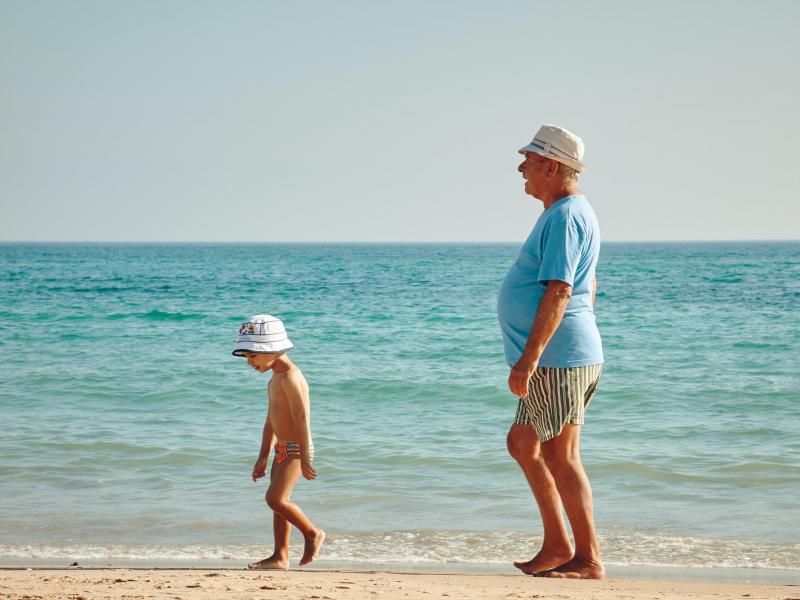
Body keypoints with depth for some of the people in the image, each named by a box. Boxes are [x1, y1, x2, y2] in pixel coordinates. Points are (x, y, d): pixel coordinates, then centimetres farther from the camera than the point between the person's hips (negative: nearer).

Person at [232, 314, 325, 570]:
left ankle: (312, 533, 0)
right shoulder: (275, 379, 16)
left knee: (275, 498, -16)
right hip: (282, 449, 10)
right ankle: (280, 557, 11)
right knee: (279, 502, 8)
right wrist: (262, 458, 21)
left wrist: (304, 458, -23)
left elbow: (302, 418, -21)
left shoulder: (290, 377, -17)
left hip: (296, 449, -10)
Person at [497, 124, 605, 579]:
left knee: (561, 456, -6)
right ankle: (557, 545, 19)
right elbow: (587, 288, 25)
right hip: (560, 358, 11)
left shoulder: (565, 216, -15)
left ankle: (589, 559, 0)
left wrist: (528, 358, -26)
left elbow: (559, 292, -24)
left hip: (558, 359, -11)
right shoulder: (573, 212, 18)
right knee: (523, 443, 16)